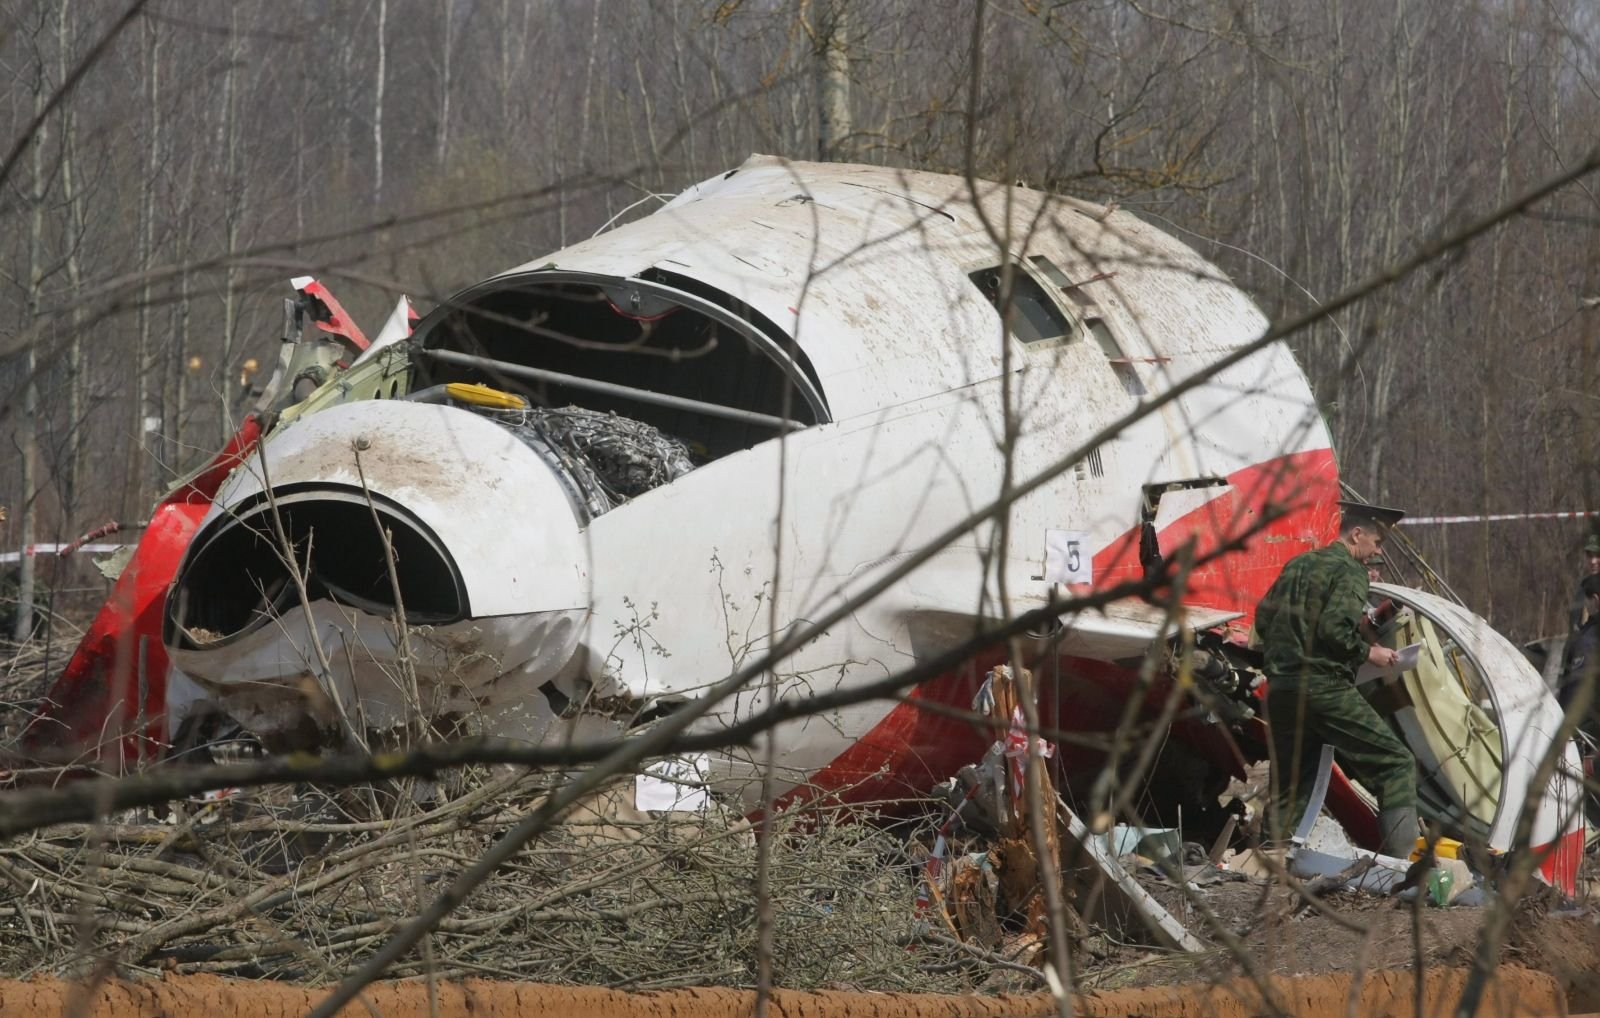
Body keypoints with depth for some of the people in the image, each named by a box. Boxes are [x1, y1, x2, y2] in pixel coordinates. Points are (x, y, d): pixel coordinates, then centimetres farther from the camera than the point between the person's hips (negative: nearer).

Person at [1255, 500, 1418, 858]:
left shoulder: (1297, 565, 18)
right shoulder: (1350, 571, -6)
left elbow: (1263, 619, 19)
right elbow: (1335, 629, -18)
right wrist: (1368, 653, -5)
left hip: (1281, 690, 8)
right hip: (1326, 689, -8)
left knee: (1289, 784, 15)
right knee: (1395, 764, -4)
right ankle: (1399, 859, -15)